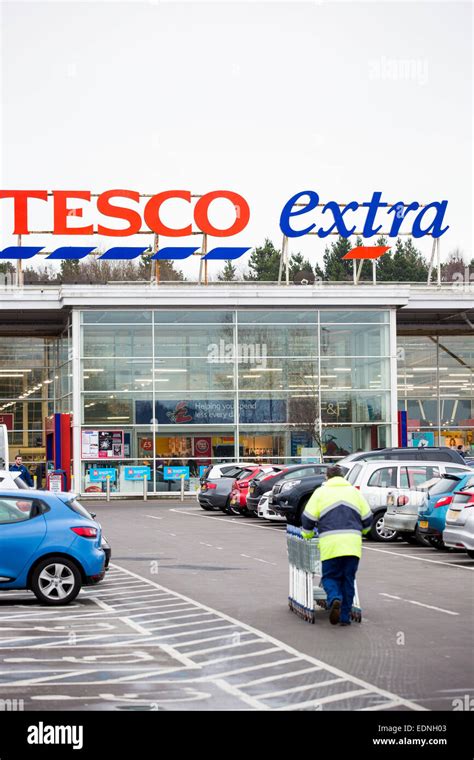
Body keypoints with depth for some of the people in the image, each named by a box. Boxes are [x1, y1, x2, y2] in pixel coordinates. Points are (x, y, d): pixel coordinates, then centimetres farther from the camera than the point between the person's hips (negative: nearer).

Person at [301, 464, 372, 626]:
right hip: (352, 543, 2)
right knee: (348, 579, 11)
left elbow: (308, 518, 5)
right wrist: (360, 531, 37)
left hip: (330, 543, -2)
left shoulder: (320, 492, 8)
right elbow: (367, 518, 17)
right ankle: (345, 616, 9)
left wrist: (307, 534, 23)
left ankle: (334, 598, -21)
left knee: (330, 576, 9)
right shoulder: (354, 491, 16)